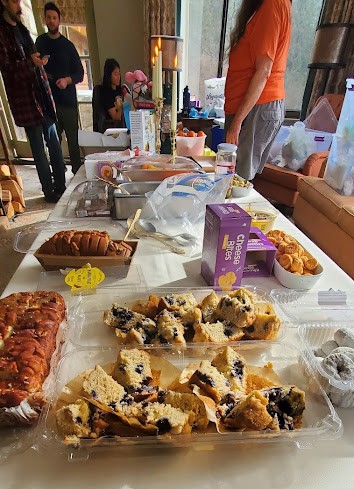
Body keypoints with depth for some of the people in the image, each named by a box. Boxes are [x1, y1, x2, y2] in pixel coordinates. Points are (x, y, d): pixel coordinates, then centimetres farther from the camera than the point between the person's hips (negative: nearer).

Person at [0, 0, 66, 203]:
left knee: (55, 144, 6)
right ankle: (49, 191, 4)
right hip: (25, 100, -7)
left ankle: (61, 186, 14)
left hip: (42, 97, 7)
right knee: (39, 149, -4)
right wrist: (30, 63, -26)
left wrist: (48, 91, 15)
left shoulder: (21, 28, 21)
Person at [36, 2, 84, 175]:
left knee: (73, 141, -3)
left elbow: (80, 73, 3)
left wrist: (67, 80, -15)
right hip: (48, 99, 2)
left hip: (68, 99, -2)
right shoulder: (40, 42, 13)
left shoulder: (68, 45, 6)